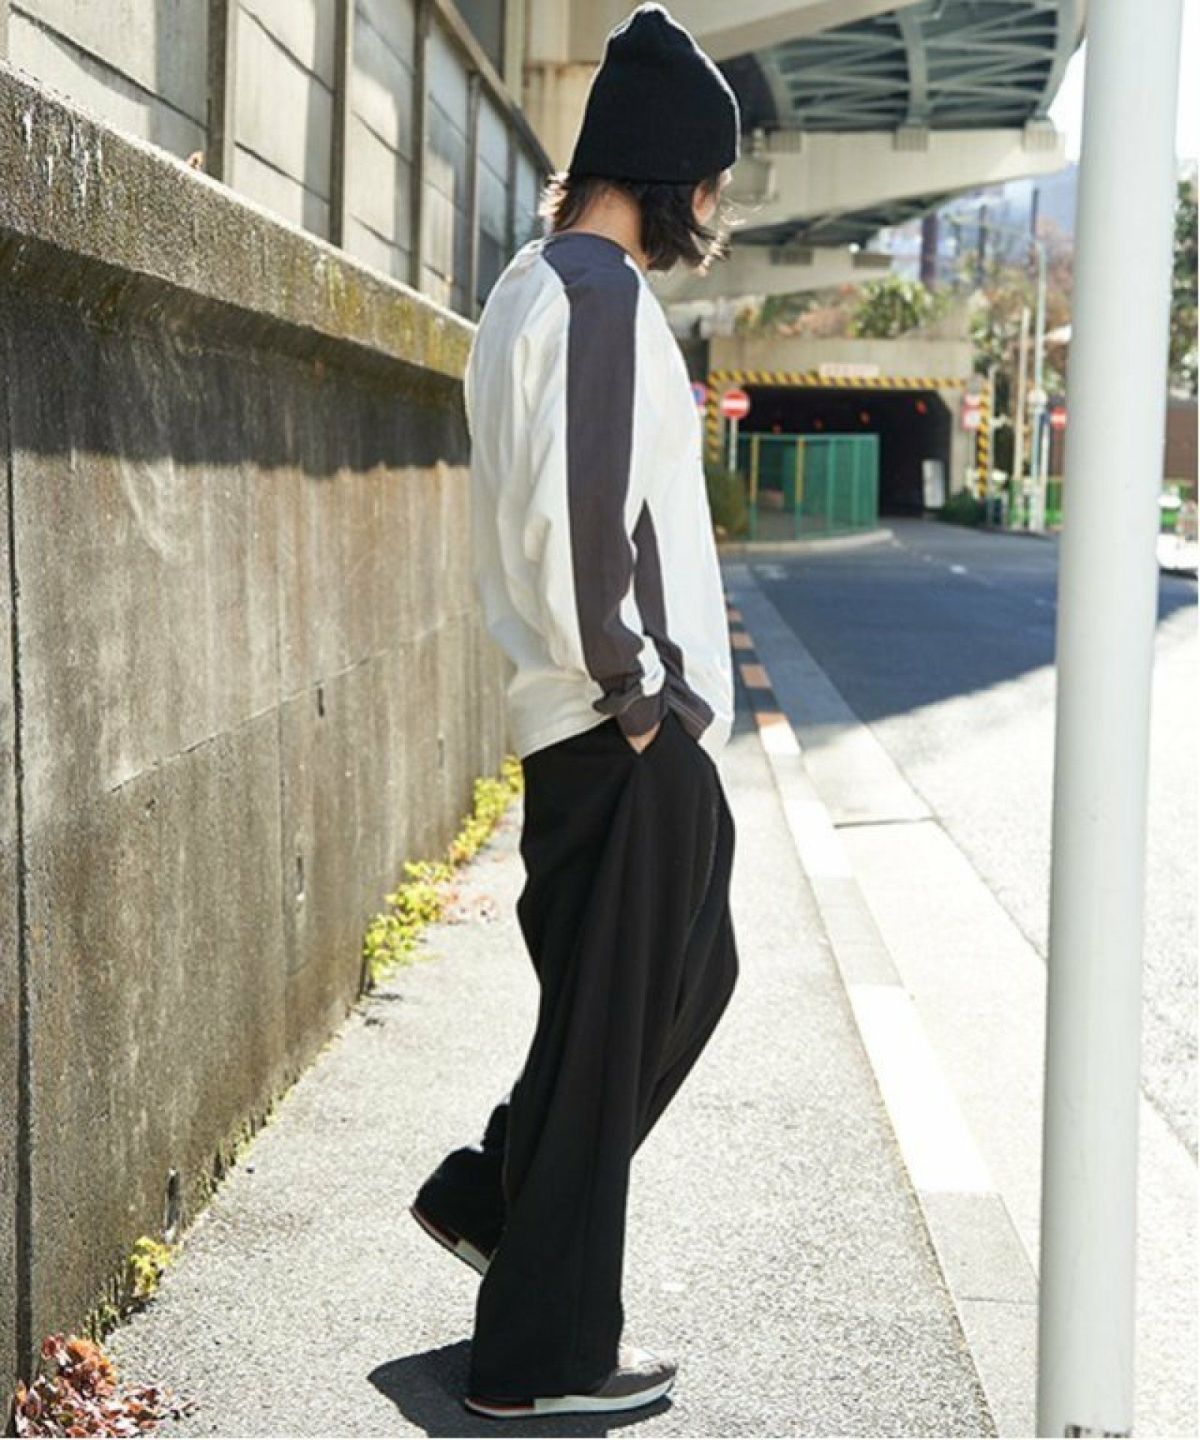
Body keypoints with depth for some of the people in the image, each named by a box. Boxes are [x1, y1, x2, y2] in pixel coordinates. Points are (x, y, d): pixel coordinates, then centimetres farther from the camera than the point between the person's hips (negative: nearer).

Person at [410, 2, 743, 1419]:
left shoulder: (534, 283, 16)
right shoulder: (600, 290, -17)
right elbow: (584, 524, -26)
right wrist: (638, 691, -14)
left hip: (601, 717, 10)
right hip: (625, 732, -10)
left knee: (686, 972, 22)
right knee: (609, 1025, 0)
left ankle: (489, 1194, 30)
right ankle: (543, 1352, 13)